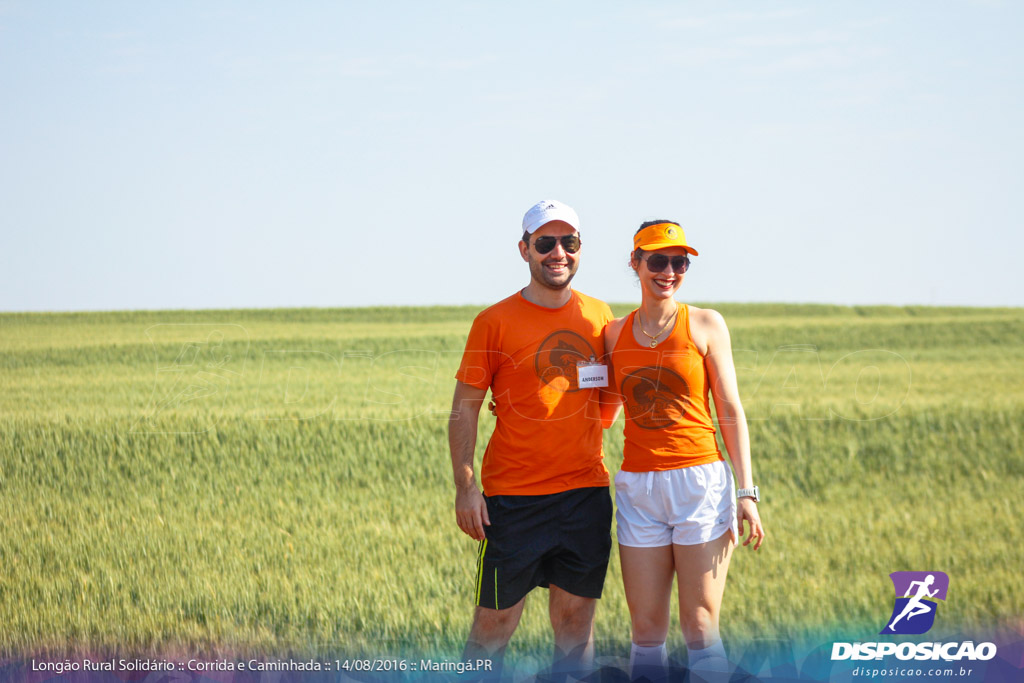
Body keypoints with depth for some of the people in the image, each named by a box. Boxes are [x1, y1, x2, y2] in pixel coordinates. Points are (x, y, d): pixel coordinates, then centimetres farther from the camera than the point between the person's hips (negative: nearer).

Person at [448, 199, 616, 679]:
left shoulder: (599, 317, 8)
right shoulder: (495, 322, -4)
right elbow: (464, 409, -3)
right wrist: (465, 487, -11)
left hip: (585, 491, 4)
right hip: (513, 496, -4)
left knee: (575, 621, 6)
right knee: (495, 621, -2)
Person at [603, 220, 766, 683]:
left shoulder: (705, 325, 0)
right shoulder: (615, 334, 9)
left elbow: (730, 410, 0)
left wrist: (746, 491, -5)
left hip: (701, 483, -3)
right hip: (638, 487, 3)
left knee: (700, 625, -4)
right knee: (646, 628, 4)